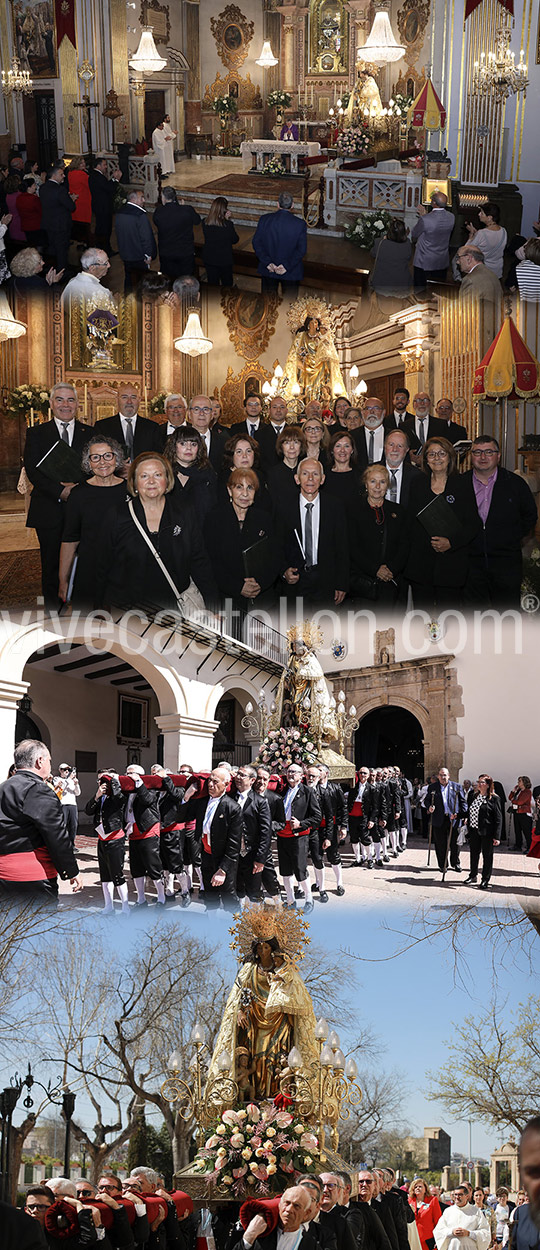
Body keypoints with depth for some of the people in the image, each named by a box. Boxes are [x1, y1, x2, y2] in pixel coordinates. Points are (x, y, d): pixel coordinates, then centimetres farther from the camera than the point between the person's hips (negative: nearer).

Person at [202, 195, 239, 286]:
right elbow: (235, 240, -7)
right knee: (227, 283, 18)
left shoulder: (205, 223, -14)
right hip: (225, 260, -3)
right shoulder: (228, 224, -23)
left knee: (212, 283, 16)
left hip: (209, 258, 3)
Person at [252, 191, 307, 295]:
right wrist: (287, 266, -14)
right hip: (291, 274, -2)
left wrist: (267, 263, -10)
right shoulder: (300, 224, -14)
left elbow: (256, 242, -8)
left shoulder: (264, 219, -9)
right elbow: (302, 249, -15)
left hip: (268, 270, 2)